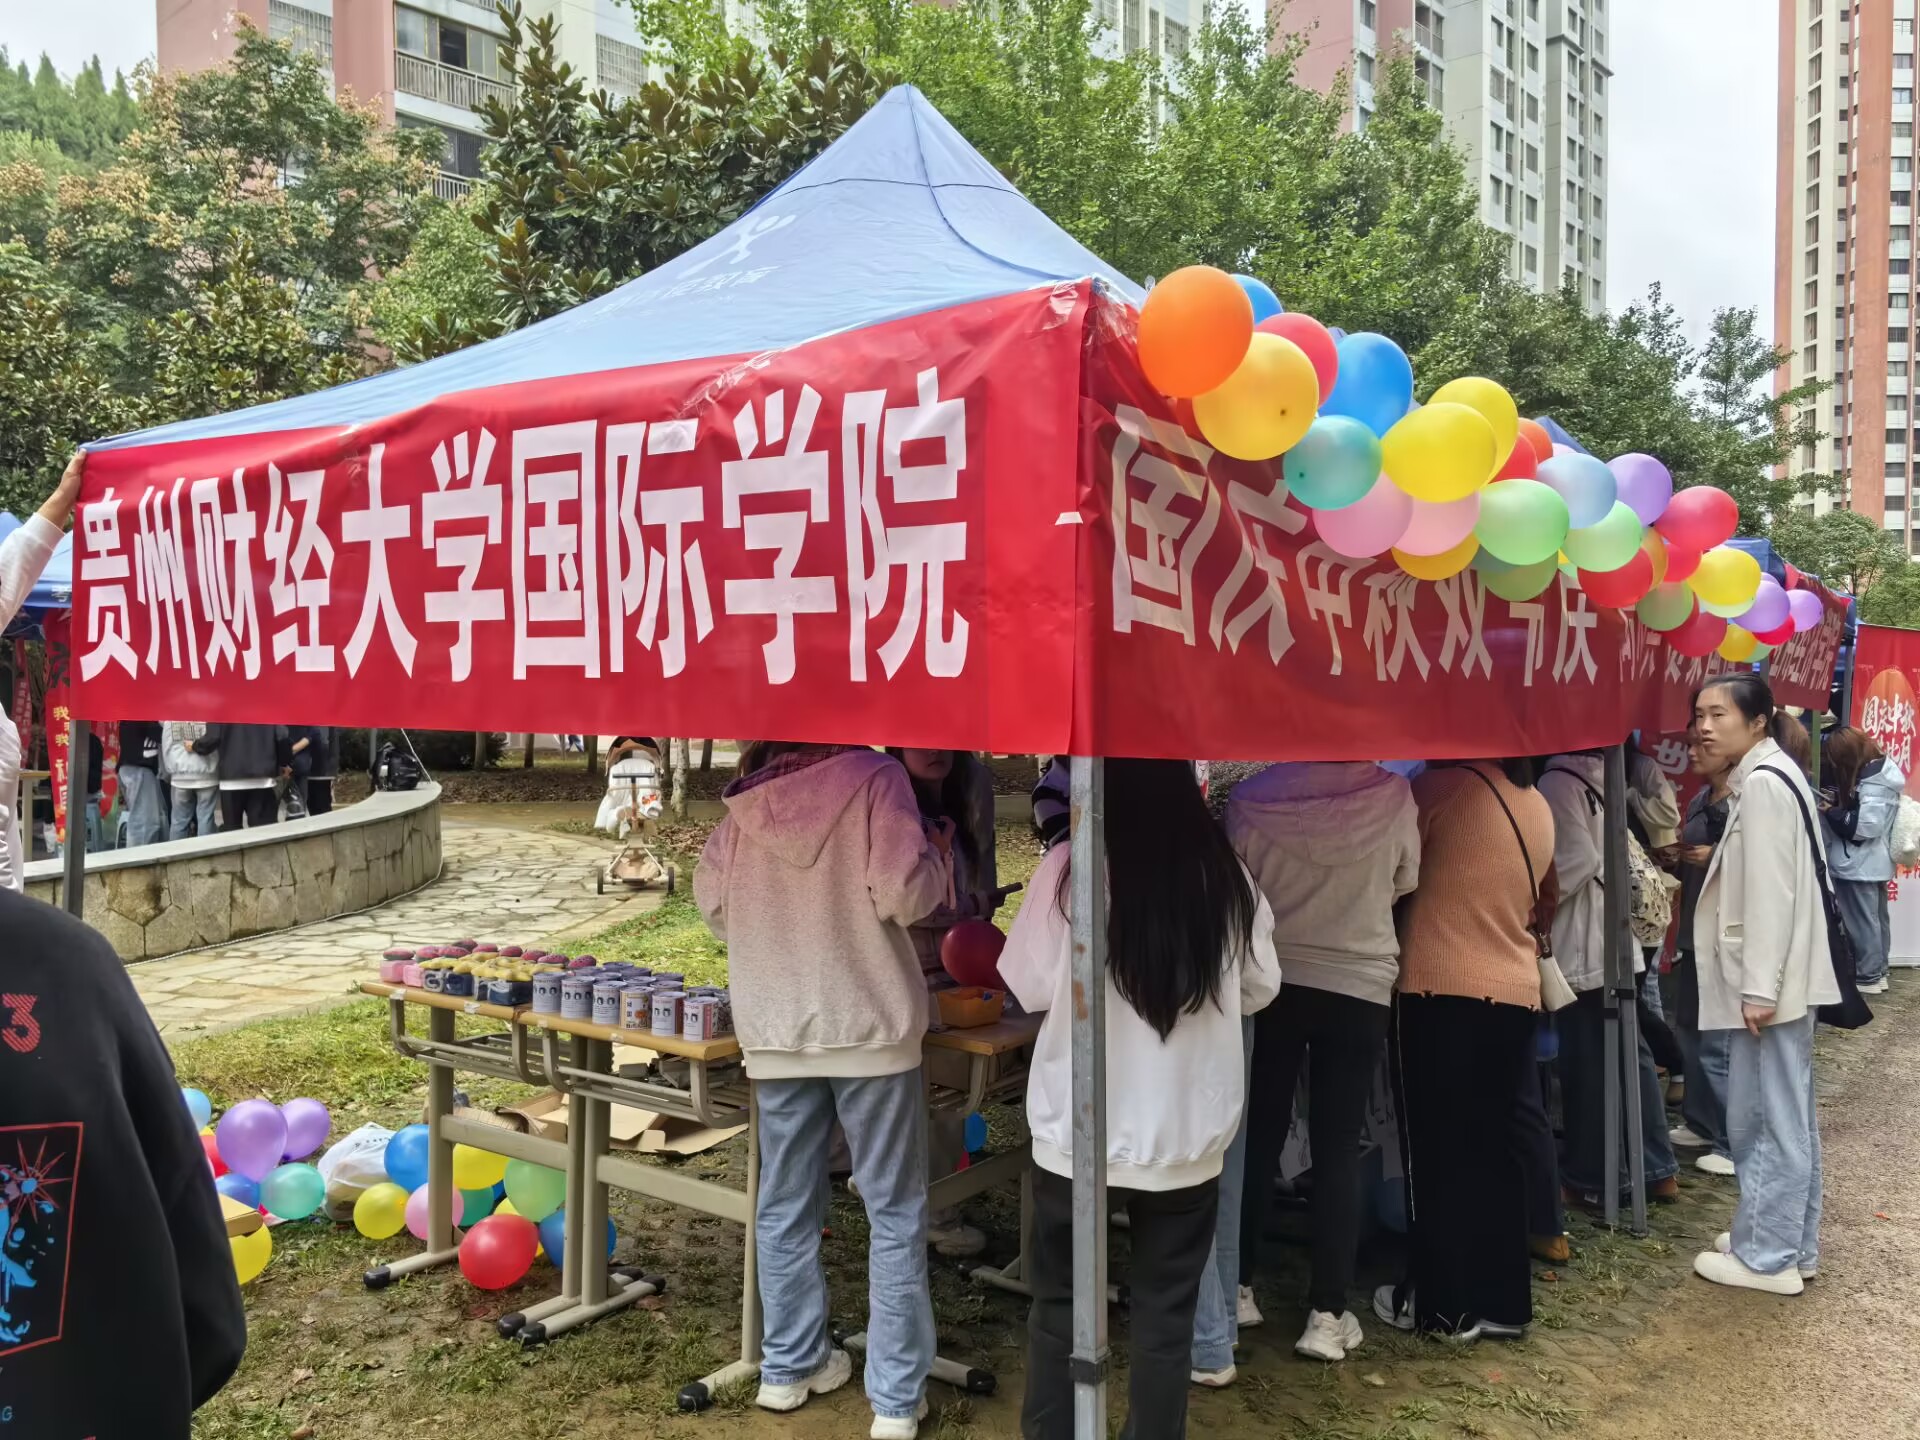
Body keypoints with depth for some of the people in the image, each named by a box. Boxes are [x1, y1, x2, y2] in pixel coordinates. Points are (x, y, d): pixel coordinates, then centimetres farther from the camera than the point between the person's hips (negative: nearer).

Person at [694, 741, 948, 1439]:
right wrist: (936, 855, 3)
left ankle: (789, 1365, 28)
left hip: (773, 1027, 4)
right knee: (894, 1212, 6)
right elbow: (904, 894, -16)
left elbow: (710, 898, 9)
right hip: (870, 1022, -4)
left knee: (786, 1204, 16)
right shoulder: (874, 777, -8)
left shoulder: (748, 796, 5)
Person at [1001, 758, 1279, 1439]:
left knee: (1059, 1305, 17)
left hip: (1077, 1134, -1)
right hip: (1187, 1137, 2)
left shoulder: (1068, 868, -14)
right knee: (1165, 1312, 16)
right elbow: (1260, 988, 5)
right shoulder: (1226, 875, -7)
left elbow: (1029, 987, -5)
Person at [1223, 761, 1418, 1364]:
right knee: (1338, 1148, 6)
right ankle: (1327, 1313, 9)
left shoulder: (1252, 799, -11)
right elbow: (1405, 884, 3)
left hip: (1271, 982, 1)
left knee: (1259, 1136, 13)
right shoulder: (1394, 798, -10)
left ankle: (1237, 1287, 20)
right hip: (1360, 986, 0)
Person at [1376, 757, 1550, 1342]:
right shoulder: (1539, 808, 11)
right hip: (1514, 994, 6)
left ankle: (1443, 1302, 11)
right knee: (1495, 1146, 13)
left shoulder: (1441, 786, -9)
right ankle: (1503, 1300, 18)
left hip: (1436, 988, -6)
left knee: (1437, 1150, 3)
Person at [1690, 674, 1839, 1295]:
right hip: (1778, 978, 10)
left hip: (1769, 982, -10)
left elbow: (1771, 892, -22)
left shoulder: (1762, 782, -17)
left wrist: (1759, 987, -22)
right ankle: (1791, 1242, 25)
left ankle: (1770, 1256, 7)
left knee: (1766, 1117, -2)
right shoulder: (1762, 777, 15)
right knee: (1786, 1114, 16)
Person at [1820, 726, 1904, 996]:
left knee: (1862, 921, -1)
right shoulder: (1878, 773, 9)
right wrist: (1836, 801, 0)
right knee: (1876, 918, 16)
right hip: (1873, 862, 10)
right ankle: (1878, 972, 26)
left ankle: (1868, 976, 6)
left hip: (1861, 866, -10)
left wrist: (1831, 812, -15)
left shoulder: (1873, 783, -20)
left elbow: (1865, 826, -24)